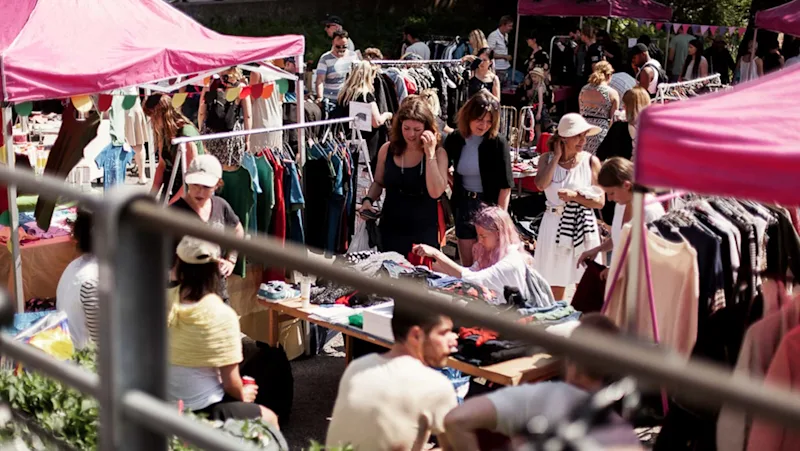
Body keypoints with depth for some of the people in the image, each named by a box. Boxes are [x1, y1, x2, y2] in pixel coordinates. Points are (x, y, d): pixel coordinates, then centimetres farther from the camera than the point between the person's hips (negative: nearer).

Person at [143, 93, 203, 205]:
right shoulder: (163, 133, 4)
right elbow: (162, 165, 10)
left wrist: (171, 203, -18)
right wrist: (152, 194, -1)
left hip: (186, 195, -7)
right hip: (169, 191, 7)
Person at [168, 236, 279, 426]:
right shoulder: (221, 315, -22)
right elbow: (230, 382, -14)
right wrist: (242, 395, 3)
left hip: (165, 403, 7)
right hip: (200, 410, -6)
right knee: (269, 418, 18)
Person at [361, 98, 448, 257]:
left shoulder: (438, 153, -9)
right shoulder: (387, 149, -1)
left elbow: (435, 192, -22)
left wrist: (430, 154, -22)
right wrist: (368, 199, -5)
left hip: (423, 231, -2)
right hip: (391, 228, 2)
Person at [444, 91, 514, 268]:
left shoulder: (498, 143, -13)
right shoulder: (454, 139, -2)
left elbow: (505, 185, -13)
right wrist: (454, 188, 9)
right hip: (464, 205, 4)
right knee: (467, 265, 13)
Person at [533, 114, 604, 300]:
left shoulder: (591, 161, -2)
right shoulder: (547, 159, 2)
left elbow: (600, 201, -3)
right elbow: (541, 184, -19)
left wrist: (574, 196, -16)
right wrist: (557, 156, -10)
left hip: (582, 226, -1)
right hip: (555, 225, 1)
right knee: (554, 288, 8)